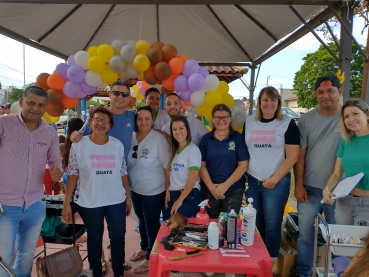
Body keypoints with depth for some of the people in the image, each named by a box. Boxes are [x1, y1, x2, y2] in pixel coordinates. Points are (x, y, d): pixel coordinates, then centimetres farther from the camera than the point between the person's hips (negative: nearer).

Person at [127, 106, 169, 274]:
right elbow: (127, 163, 8)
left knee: (152, 223, 9)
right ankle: (144, 248, 46)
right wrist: (127, 185, 7)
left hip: (153, 191, -5)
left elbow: (167, 166, -14)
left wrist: (168, 190, -12)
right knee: (142, 220, 24)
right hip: (134, 189, 6)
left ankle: (150, 257, 28)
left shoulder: (158, 139, -17)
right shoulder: (131, 137, -3)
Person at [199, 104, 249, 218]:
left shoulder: (238, 137, -1)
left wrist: (225, 185, -13)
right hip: (209, 190, 2)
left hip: (233, 190, -2)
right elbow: (202, 165, 1)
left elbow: (243, 165, -7)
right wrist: (211, 187, -10)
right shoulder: (206, 139, 4)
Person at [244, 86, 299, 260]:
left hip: (277, 183, -3)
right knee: (254, 225, 13)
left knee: (272, 225, 4)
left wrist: (274, 179, -12)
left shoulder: (287, 123, -3)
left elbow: (292, 156, -7)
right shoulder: (249, 123, 7)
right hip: (252, 181, 4)